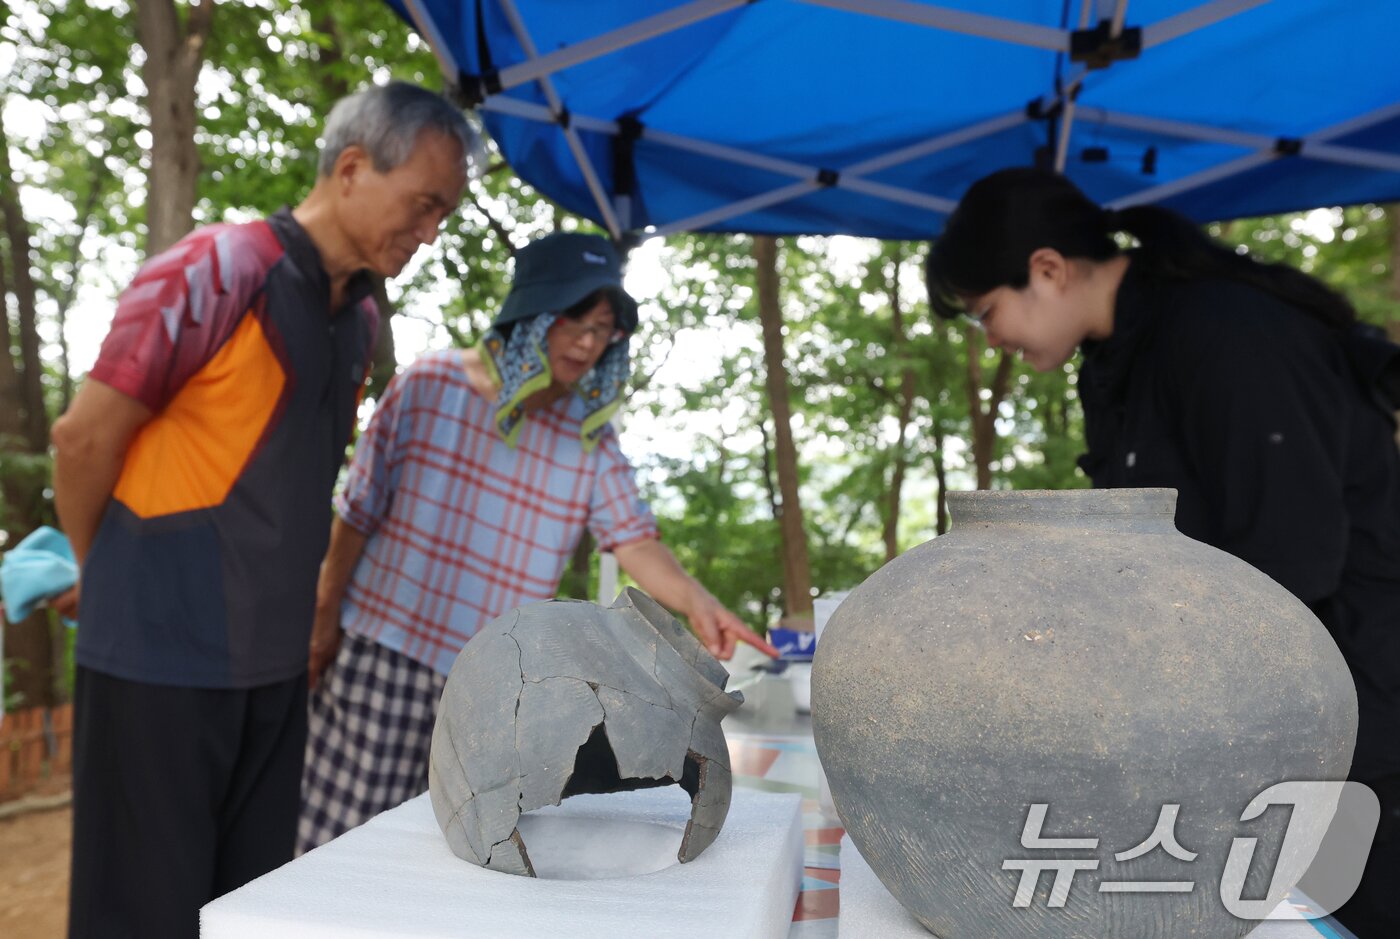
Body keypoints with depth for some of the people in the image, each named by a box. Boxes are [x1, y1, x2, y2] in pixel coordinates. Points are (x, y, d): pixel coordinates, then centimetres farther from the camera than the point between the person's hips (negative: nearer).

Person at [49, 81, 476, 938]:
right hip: (165, 651, -6)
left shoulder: (362, 319, 9)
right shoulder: (218, 270, -14)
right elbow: (84, 437, -9)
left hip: (275, 660, 7)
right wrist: (105, 576, 5)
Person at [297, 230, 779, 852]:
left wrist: (693, 600, -28)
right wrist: (325, 620, 3)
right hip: (385, 652, -2)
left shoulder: (590, 435, -1)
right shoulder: (429, 386, -6)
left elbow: (634, 539, -10)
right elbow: (358, 511, 0)